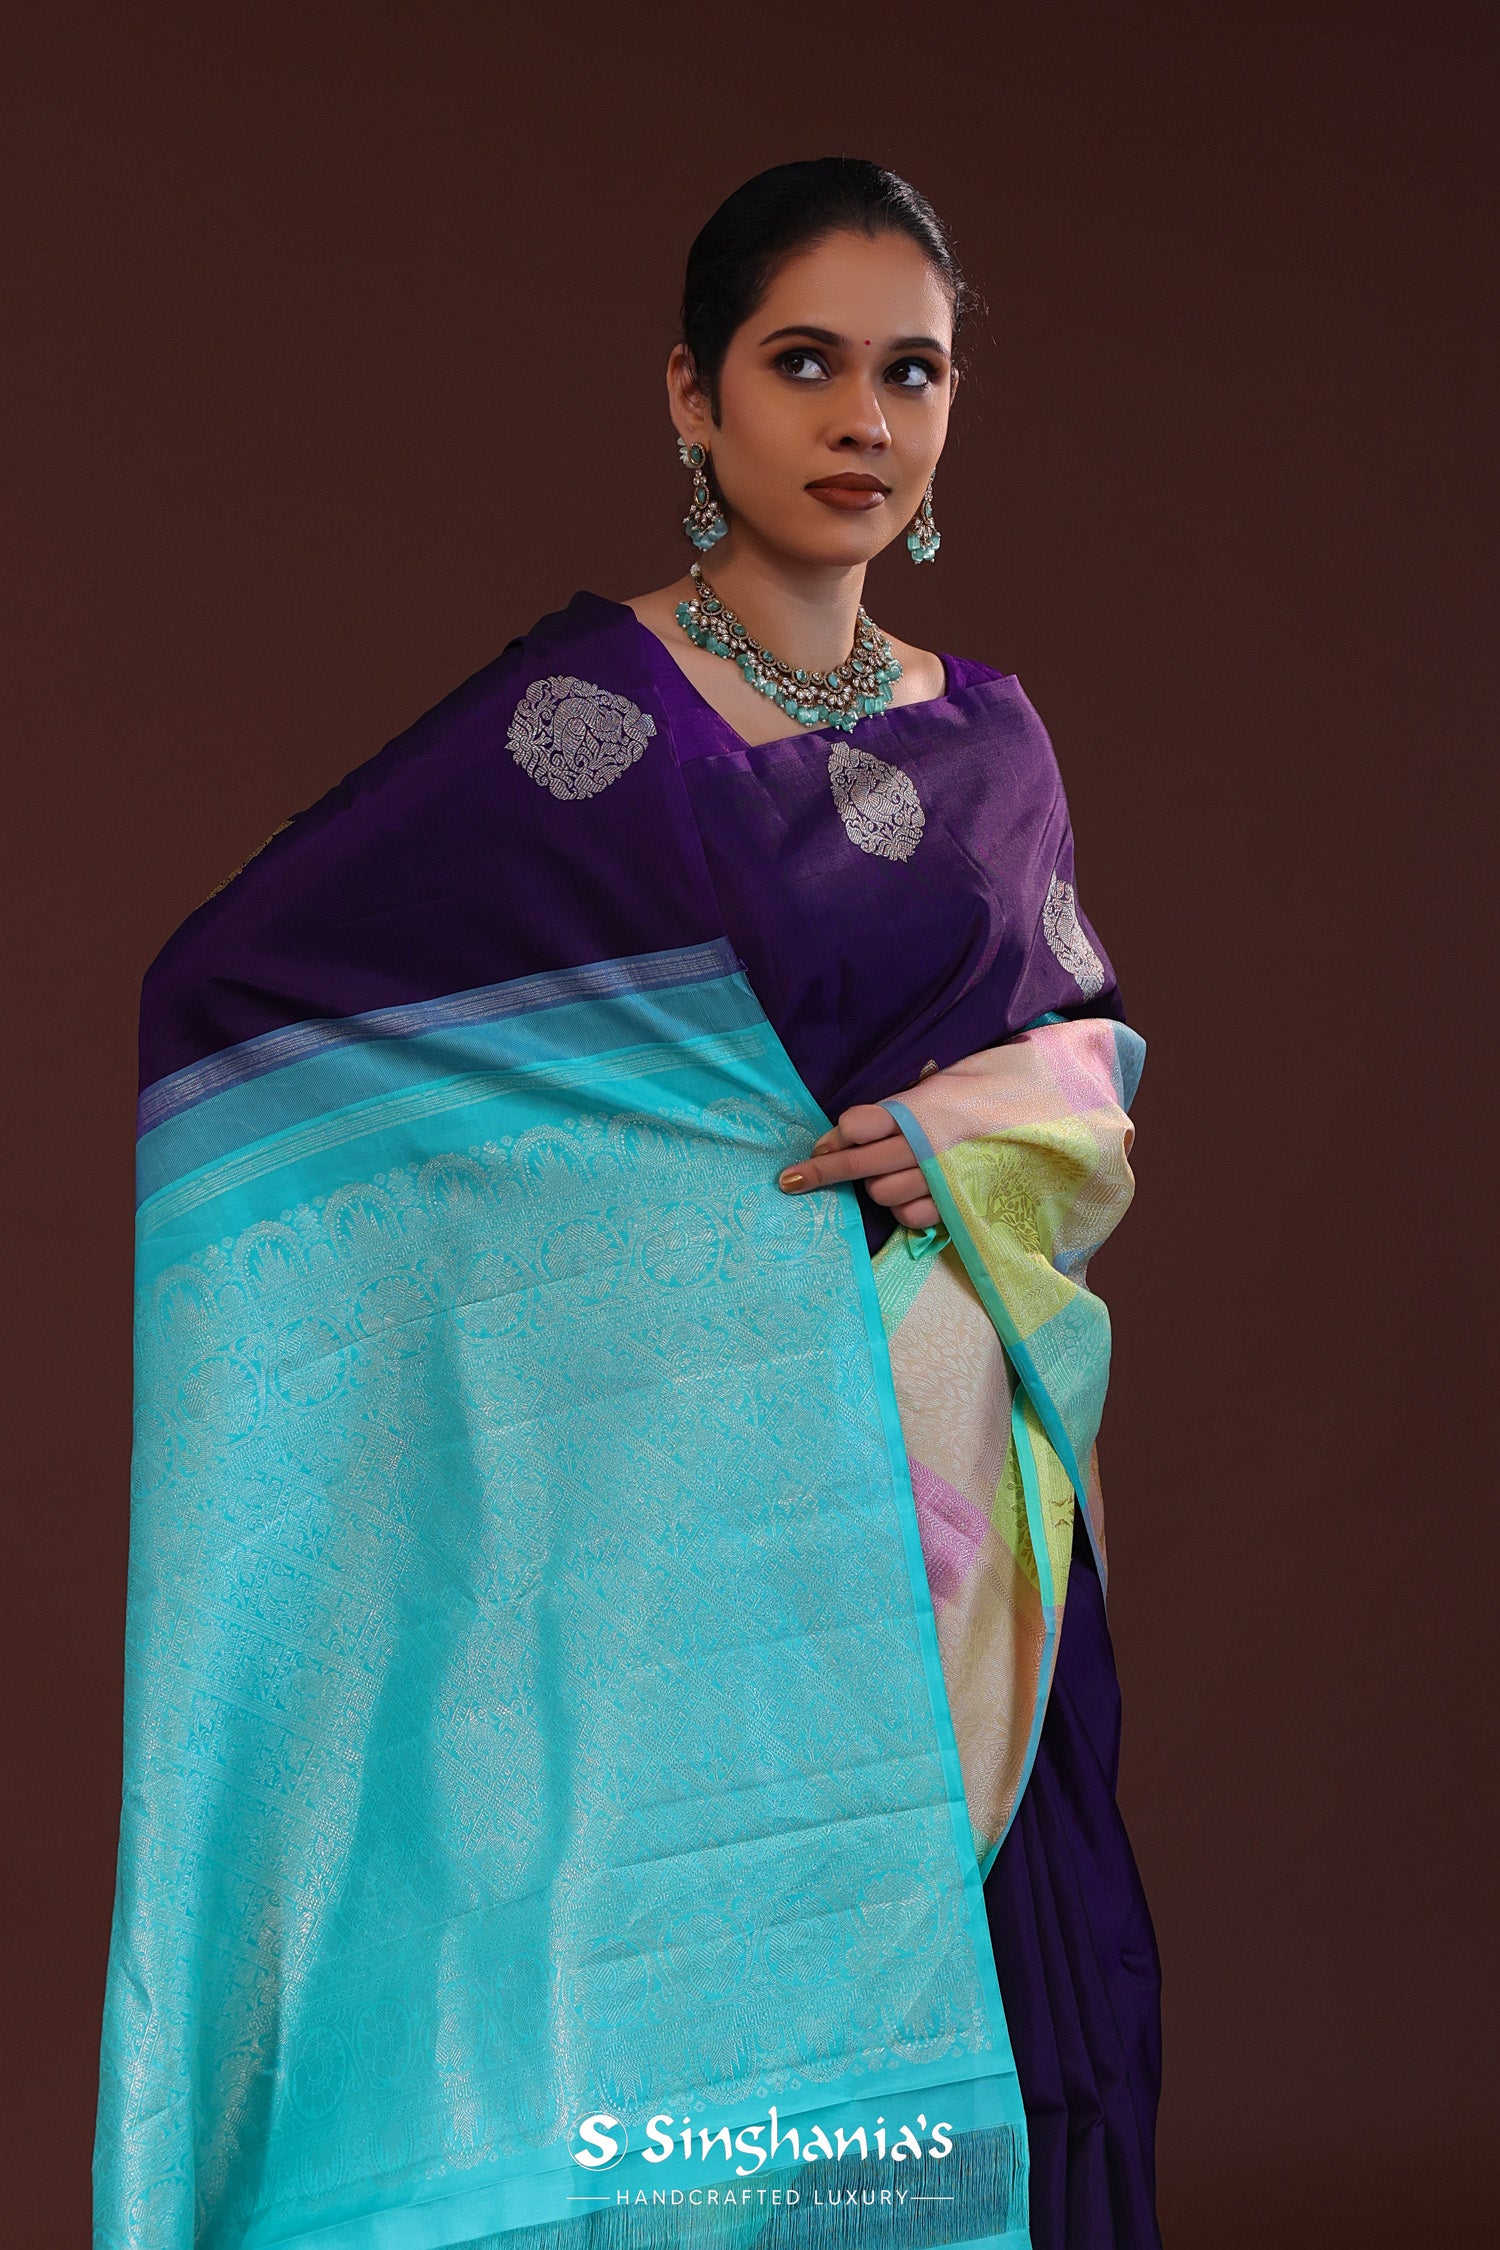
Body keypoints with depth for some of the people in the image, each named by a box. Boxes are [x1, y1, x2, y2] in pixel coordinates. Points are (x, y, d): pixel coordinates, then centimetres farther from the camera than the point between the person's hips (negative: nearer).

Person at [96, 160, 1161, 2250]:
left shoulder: (989, 740, 10)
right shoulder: (581, 719, -6)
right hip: (692, 1490, -5)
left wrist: (999, 1121, -3)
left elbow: (1094, 1025, 20)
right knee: (697, 1996, -2)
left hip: (957, 1489, 5)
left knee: (985, 2006, 6)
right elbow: (221, 997, -9)